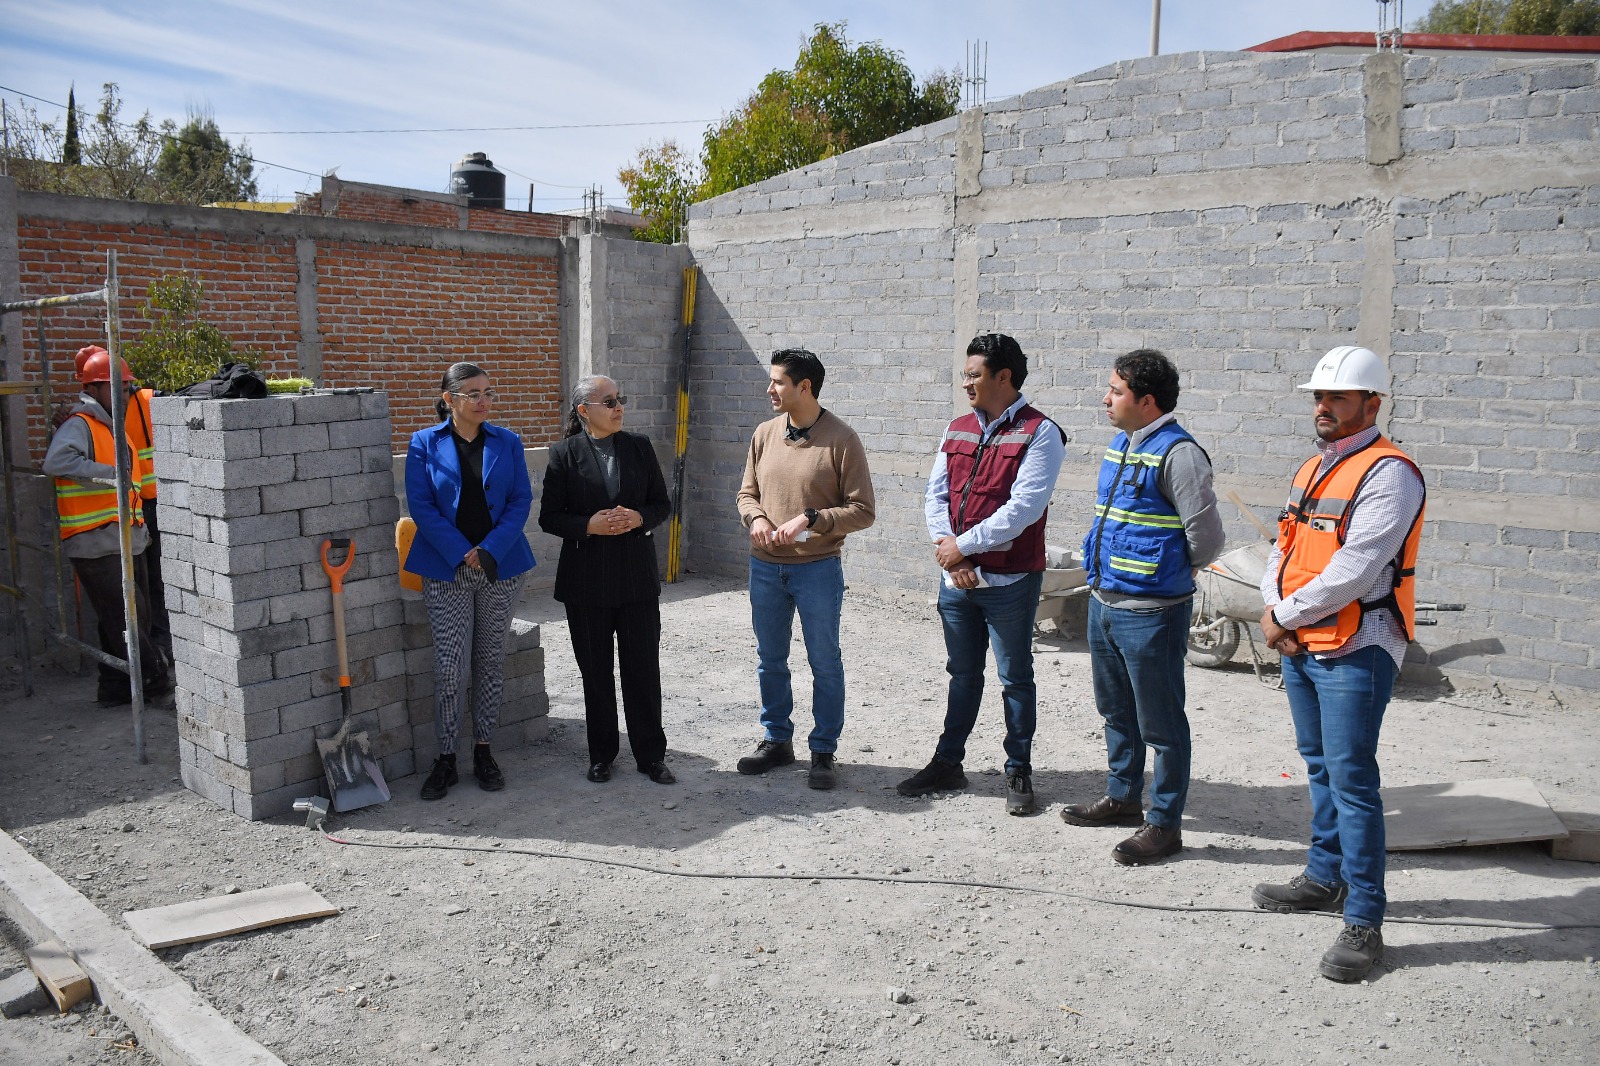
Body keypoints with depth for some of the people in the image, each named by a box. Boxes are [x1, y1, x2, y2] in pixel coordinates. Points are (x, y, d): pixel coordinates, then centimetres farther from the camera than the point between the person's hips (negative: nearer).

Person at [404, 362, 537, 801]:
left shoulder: (507, 442, 6)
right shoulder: (424, 444, 0)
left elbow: (521, 500, 0)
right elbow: (421, 506, -5)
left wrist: (489, 551, -12)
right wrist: (462, 554, -13)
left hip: (500, 567, 2)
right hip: (446, 570, -2)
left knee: (490, 661, 8)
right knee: (447, 665, -4)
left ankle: (483, 751, 20)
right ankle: (445, 759, 9)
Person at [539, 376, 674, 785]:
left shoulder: (639, 447, 4)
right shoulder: (565, 454, -3)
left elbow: (662, 503, 8)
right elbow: (549, 516, -2)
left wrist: (640, 517, -13)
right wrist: (589, 525, -18)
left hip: (637, 575, 2)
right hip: (587, 579, -1)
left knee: (643, 667, 4)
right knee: (595, 671, 9)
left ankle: (651, 754, 16)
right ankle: (601, 755, 24)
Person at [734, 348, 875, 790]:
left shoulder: (841, 439, -11)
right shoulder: (765, 433, 4)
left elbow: (862, 510, -10)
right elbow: (747, 493, 14)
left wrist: (810, 519, -21)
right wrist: (756, 518, -8)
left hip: (818, 569, -5)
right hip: (765, 568, 5)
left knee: (825, 663, 6)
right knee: (770, 660, 15)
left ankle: (824, 753, 20)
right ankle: (777, 741, 32)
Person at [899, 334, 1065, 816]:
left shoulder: (1039, 433, -10)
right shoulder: (957, 430, 10)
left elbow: (1023, 508, -19)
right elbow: (935, 495, 5)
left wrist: (963, 545, -15)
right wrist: (948, 552, -10)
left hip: (1009, 581, -5)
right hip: (956, 578, 6)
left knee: (1015, 679, 8)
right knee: (962, 674, 17)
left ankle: (1019, 772, 20)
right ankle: (948, 763, 28)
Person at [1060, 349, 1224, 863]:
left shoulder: (1177, 453, -18)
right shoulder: (1120, 444, 10)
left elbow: (1206, 537, -18)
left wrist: (1168, 574, -2)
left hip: (1150, 612, -9)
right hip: (1104, 603, 9)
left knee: (1160, 723, 4)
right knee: (1117, 711, 22)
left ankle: (1164, 824, 17)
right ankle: (1122, 797, 38)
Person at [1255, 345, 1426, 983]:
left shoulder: (1388, 474, -14)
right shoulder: (1313, 470, 15)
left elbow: (1352, 571, -22)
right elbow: (1284, 548, 14)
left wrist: (1286, 616, -12)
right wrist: (1273, 610, -3)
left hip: (1354, 651, -9)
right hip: (1300, 645, 9)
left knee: (1351, 779, -6)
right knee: (1320, 767, 19)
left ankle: (1364, 921, 3)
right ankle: (1325, 877, 34)